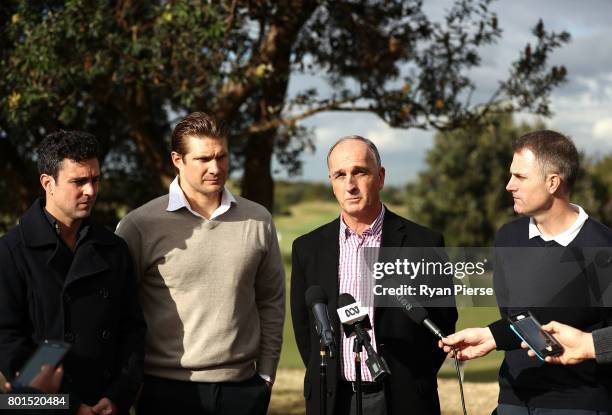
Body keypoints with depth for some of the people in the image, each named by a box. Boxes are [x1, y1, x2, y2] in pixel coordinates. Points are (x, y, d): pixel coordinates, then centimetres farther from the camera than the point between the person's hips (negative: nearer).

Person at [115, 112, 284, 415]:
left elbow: (271, 302, 10)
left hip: (242, 387, 2)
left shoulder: (258, 220, 4)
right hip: (166, 389, -2)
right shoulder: (140, 226, -5)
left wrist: (266, 374, 7)